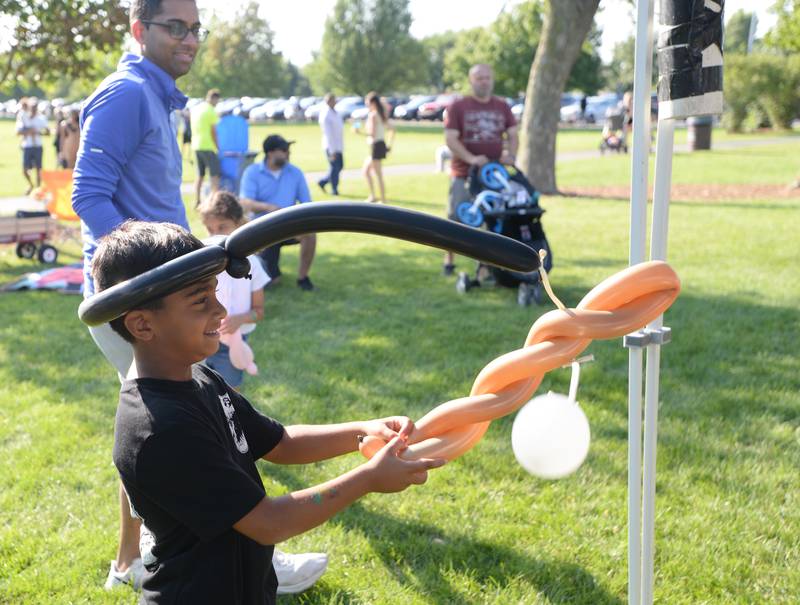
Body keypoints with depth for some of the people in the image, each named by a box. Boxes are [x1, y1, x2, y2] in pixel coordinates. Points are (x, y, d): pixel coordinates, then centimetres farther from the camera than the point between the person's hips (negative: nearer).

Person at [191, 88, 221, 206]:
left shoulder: (195, 109, 12)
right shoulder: (211, 111, -11)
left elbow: (193, 129, 16)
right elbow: (213, 132, -12)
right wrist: (218, 147, -5)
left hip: (196, 146, 7)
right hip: (208, 146, -7)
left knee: (200, 174, 14)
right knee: (214, 174, -3)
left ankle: (197, 201, 13)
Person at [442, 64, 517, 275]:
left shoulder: (502, 107, 12)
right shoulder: (458, 107, -1)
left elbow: (512, 135, 11)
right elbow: (450, 138, -9)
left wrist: (511, 156, -10)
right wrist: (470, 158, -23)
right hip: (463, 174, -3)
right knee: (456, 218, 1)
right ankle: (449, 260, 12)